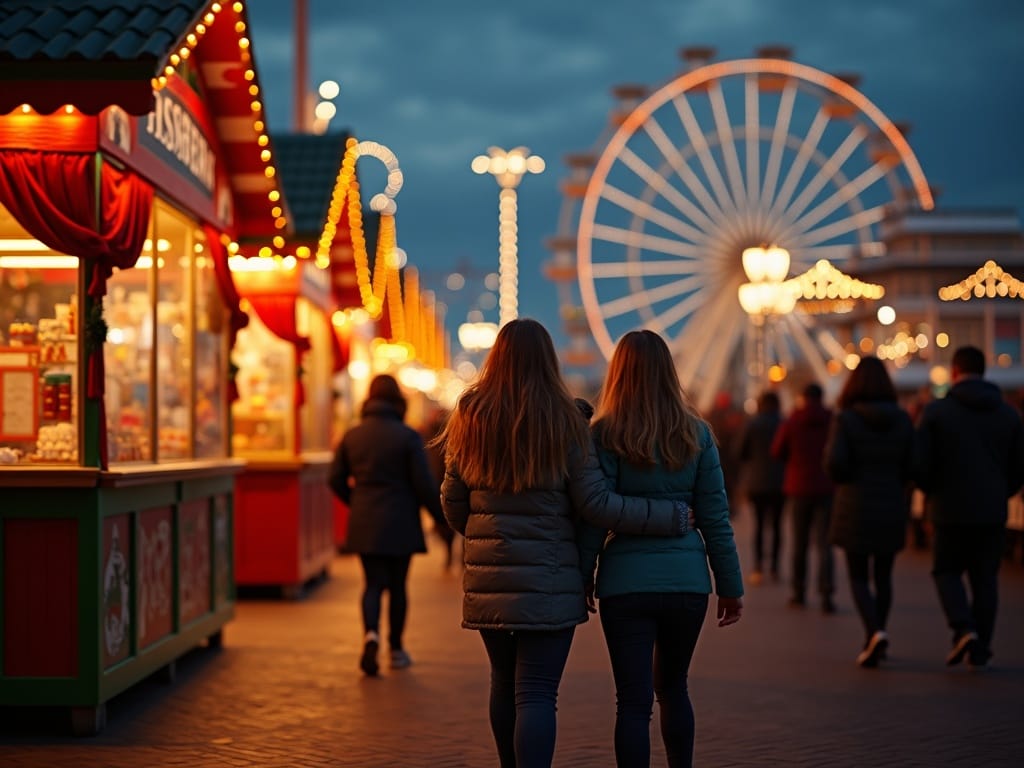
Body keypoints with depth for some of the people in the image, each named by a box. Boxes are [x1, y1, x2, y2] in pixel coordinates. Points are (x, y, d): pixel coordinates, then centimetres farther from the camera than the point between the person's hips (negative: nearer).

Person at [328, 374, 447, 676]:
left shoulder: (352, 435, 2)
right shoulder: (408, 436, -9)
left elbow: (336, 479, 7)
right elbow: (424, 484, -10)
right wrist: (441, 516, 3)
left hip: (364, 525, 2)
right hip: (400, 524, -2)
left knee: (373, 584, 6)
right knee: (397, 586, 10)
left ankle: (371, 633, -20)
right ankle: (396, 649, 17)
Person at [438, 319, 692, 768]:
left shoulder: (469, 417, 2)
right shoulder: (564, 420, -7)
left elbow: (453, 503, 8)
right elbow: (596, 505, -9)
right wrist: (671, 516, -1)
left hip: (487, 578, 4)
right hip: (548, 581, -3)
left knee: (505, 681, 19)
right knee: (537, 692, -4)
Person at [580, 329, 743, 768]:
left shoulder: (605, 434, -5)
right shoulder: (696, 433, 3)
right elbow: (715, 518, 4)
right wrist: (731, 585, 9)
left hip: (627, 581, -3)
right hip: (687, 579, 3)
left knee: (634, 700, 1)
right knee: (672, 687, 22)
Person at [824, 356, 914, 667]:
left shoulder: (845, 419, -9)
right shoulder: (903, 420, 1)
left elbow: (834, 463, -17)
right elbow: (911, 466, 1)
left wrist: (842, 478, 5)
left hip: (854, 508, -3)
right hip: (891, 507, 3)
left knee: (858, 578, 5)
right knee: (883, 576, 14)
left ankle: (875, 632, -17)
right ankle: (873, 642, 19)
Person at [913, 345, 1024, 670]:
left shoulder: (937, 411, -8)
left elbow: (919, 463, -10)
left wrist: (934, 491, 9)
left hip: (950, 510, -2)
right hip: (992, 512, 3)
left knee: (947, 571, 12)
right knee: (985, 579, 10)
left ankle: (964, 628, -10)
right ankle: (980, 651, 11)